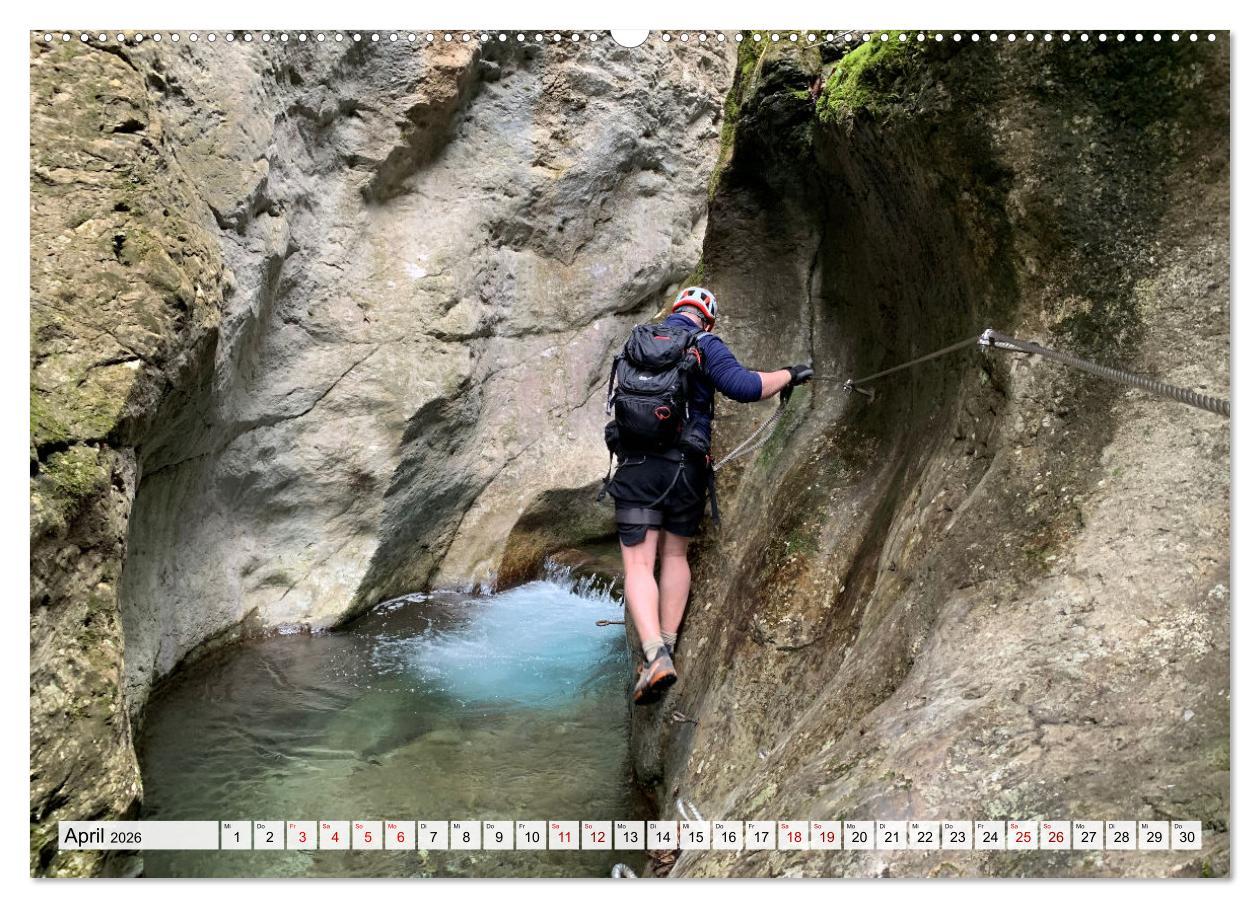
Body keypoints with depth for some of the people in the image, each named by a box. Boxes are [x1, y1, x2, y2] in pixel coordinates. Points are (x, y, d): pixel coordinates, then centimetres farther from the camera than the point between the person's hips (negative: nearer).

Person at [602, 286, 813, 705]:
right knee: (675, 554, 18)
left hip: (635, 465, 1)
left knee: (639, 565, -2)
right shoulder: (705, 344, 0)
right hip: (686, 466, -1)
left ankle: (655, 656, -19)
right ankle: (668, 648, 19)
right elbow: (743, 386, -16)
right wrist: (789, 375, 0)